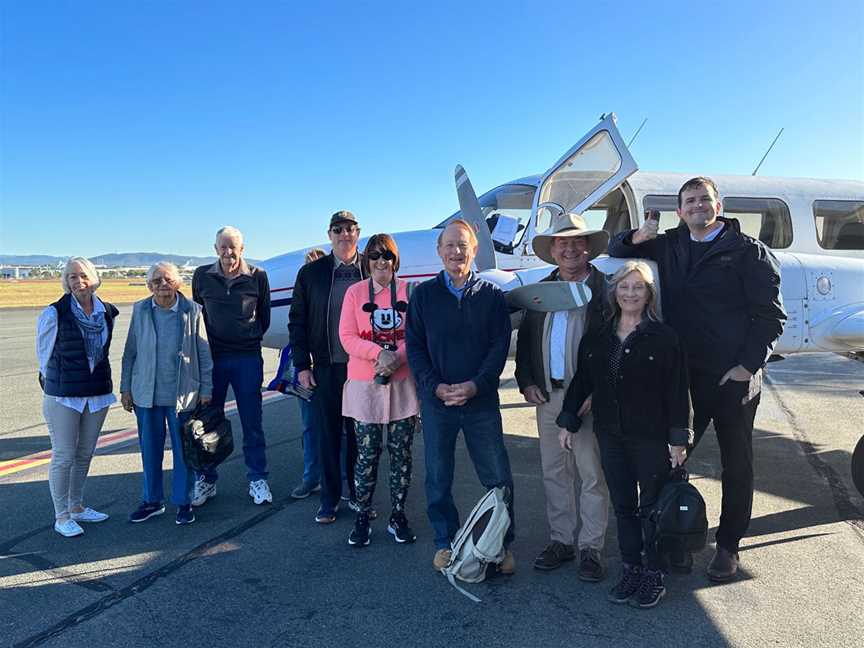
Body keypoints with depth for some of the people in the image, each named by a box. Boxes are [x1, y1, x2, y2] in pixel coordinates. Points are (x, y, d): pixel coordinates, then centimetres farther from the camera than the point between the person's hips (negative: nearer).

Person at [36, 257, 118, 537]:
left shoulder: (107, 312, 1)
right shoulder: (54, 313, -12)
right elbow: (44, 351, 1)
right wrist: (53, 382, 10)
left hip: (99, 393, 5)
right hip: (63, 396, -4)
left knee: (85, 454, 14)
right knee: (63, 456, 1)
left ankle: (76, 507, 30)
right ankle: (61, 516, 15)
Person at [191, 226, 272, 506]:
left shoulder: (257, 276, -1)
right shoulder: (202, 276, 2)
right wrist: (207, 343, 10)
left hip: (248, 358, -1)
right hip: (212, 357, 1)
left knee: (252, 423, 5)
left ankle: (257, 479, 18)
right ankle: (205, 480, 23)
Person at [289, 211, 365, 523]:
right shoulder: (311, 272, 4)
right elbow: (297, 321, 6)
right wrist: (302, 364, 0)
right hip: (326, 368, 1)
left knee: (359, 433, 11)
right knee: (327, 434, 8)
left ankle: (357, 494, 28)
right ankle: (329, 499, 23)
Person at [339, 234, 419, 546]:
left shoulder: (409, 291, 3)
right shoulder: (355, 292, 4)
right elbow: (347, 337, -1)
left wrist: (397, 357, -16)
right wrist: (378, 354, -16)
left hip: (403, 381, 1)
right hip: (364, 383, 0)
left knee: (401, 451, 7)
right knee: (367, 453, 3)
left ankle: (398, 515, 21)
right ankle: (362, 517, 18)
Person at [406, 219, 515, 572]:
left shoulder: (490, 294, 3)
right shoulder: (423, 294, 4)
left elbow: (500, 345, -1)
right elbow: (414, 345, 2)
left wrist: (475, 385, -13)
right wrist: (435, 386, -11)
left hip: (481, 399, 0)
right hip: (435, 399, 1)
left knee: (498, 477, 5)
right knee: (438, 477, 10)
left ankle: (502, 544, 23)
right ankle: (445, 542, 28)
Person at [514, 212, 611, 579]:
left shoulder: (605, 287, -4)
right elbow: (524, 340, 14)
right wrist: (526, 382, 4)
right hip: (547, 395, 5)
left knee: (593, 474, 4)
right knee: (554, 472, 13)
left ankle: (591, 548, 17)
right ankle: (560, 540, 27)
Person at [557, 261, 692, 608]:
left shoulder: (663, 337, -7)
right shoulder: (597, 338, 5)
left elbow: (677, 392, -7)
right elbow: (581, 382, 11)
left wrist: (678, 438, -9)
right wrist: (568, 422, 11)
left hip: (652, 437, -4)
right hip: (611, 436, 4)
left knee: (652, 507, 7)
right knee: (623, 505, 12)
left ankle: (653, 575, 22)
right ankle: (630, 569, 26)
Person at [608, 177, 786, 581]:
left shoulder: (749, 251, -2)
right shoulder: (668, 245, 11)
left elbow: (770, 314, -5)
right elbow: (615, 250, 19)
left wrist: (748, 365, -14)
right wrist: (636, 238, -3)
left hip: (734, 379, -3)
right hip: (682, 376, 3)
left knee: (737, 464, 9)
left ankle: (728, 545, 27)